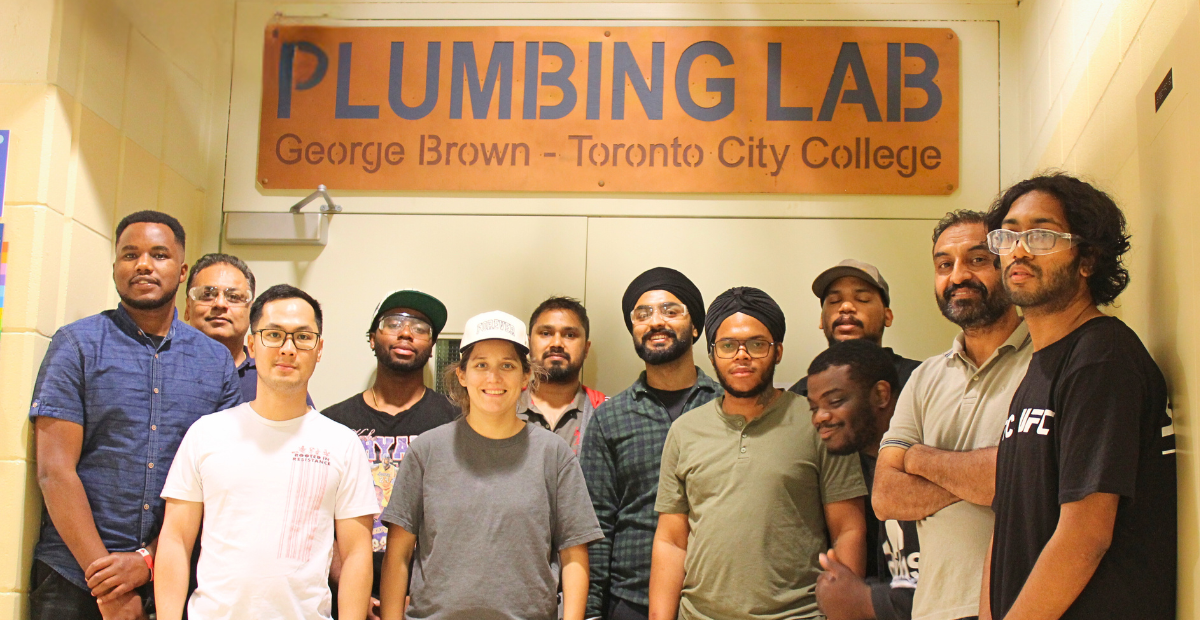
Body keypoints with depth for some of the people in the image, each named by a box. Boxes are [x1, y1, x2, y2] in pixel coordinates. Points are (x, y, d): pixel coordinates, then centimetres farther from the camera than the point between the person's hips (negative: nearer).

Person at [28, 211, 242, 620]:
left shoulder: (217, 362, 7)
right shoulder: (77, 344, 0)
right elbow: (55, 470, -7)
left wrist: (148, 560, -10)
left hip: (170, 577, 2)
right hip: (74, 578, -2)